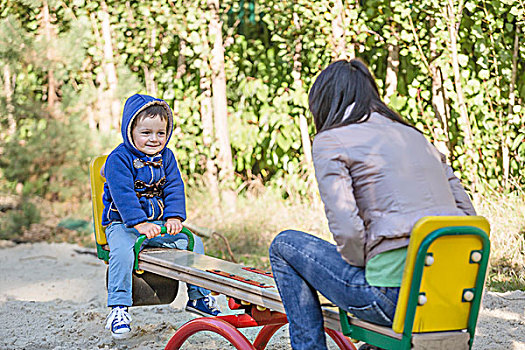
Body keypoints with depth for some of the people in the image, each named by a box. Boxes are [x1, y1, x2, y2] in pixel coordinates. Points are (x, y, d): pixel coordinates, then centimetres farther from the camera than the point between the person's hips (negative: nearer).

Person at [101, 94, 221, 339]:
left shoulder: (166, 157, 8)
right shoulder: (119, 159, -12)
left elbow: (174, 189, 2)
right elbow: (123, 194, -22)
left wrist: (174, 217, -16)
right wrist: (139, 223, -32)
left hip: (158, 224, 6)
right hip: (122, 224, -5)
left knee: (194, 243, -4)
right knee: (122, 252, -34)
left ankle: (198, 296, 10)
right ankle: (118, 309, -27)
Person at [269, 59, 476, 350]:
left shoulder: (329, 140, 1)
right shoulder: (415, 135, 20)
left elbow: (347, 229, -12)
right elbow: (469, 218, 15)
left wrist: (363, 269, 5)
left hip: (394, 294, -7)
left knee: (284, 246, 14)